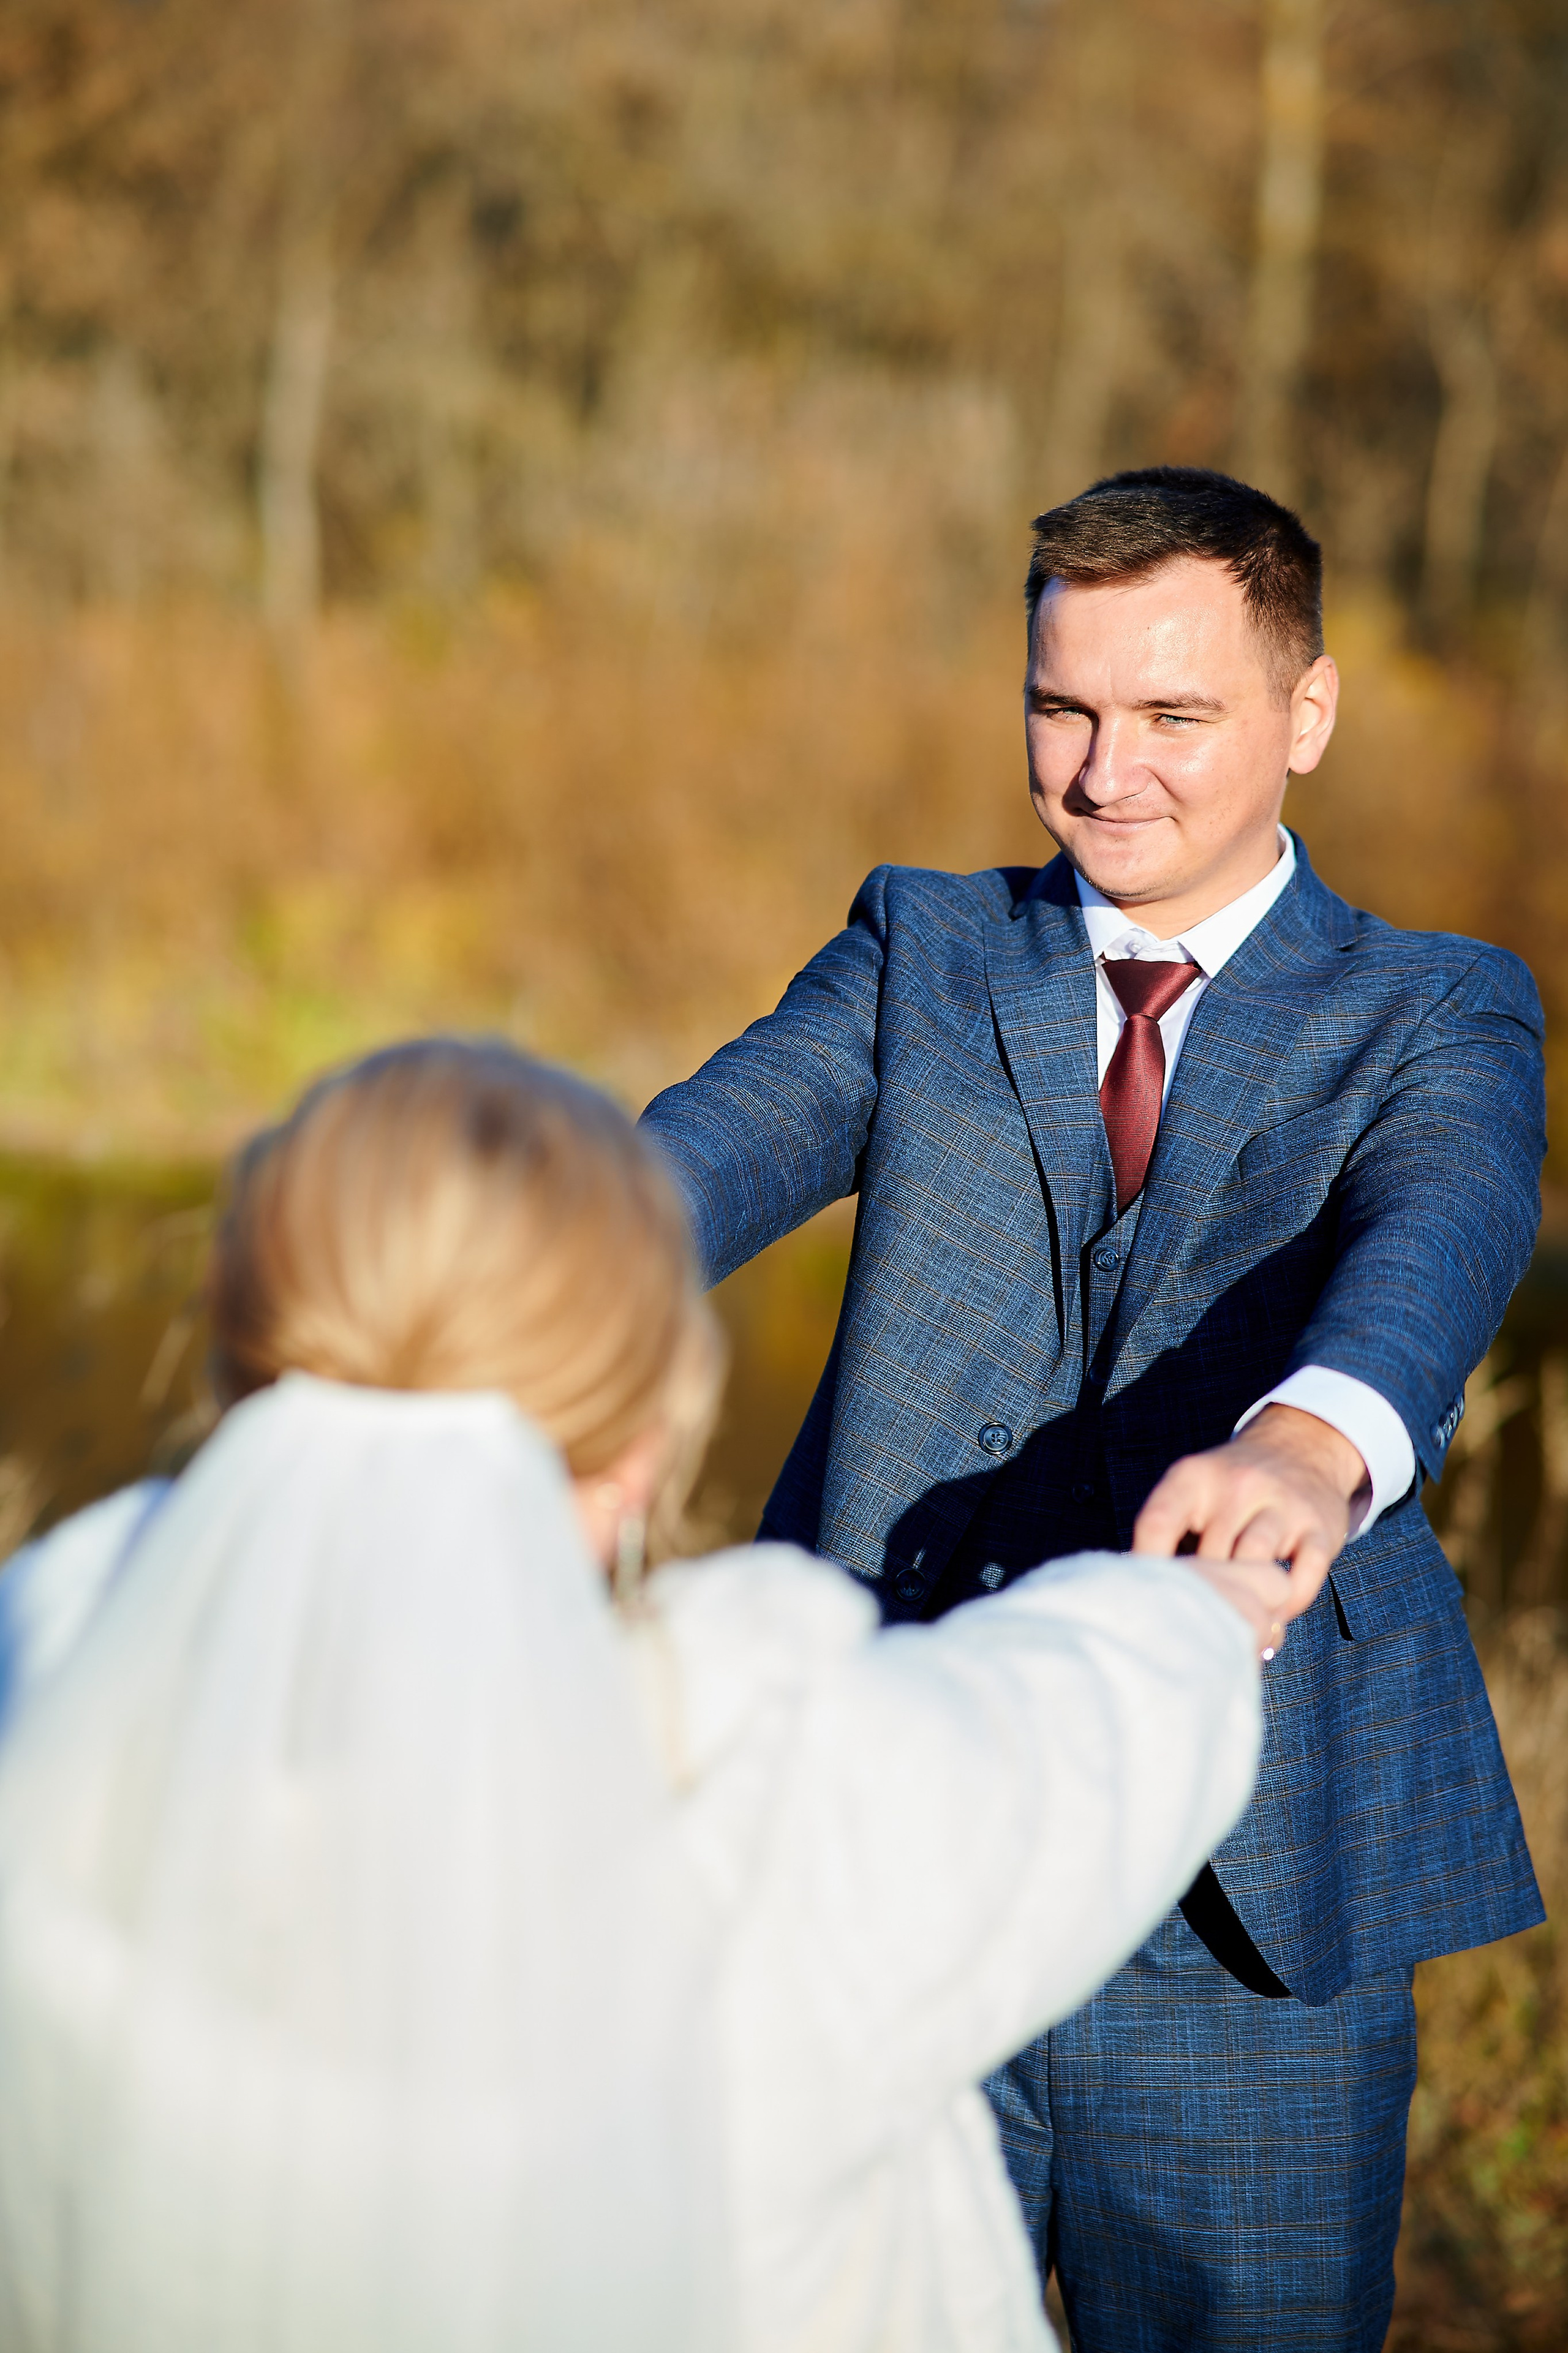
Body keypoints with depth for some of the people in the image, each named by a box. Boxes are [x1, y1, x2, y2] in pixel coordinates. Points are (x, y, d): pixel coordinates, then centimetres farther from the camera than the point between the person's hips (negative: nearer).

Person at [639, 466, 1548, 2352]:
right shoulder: (923, 955, 9)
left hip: (1246, 1913, -1)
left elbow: (1434, 1244, -20)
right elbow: (721, 1146, -10)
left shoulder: (1435, 1022, 3)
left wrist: (1309, 1445, -44)